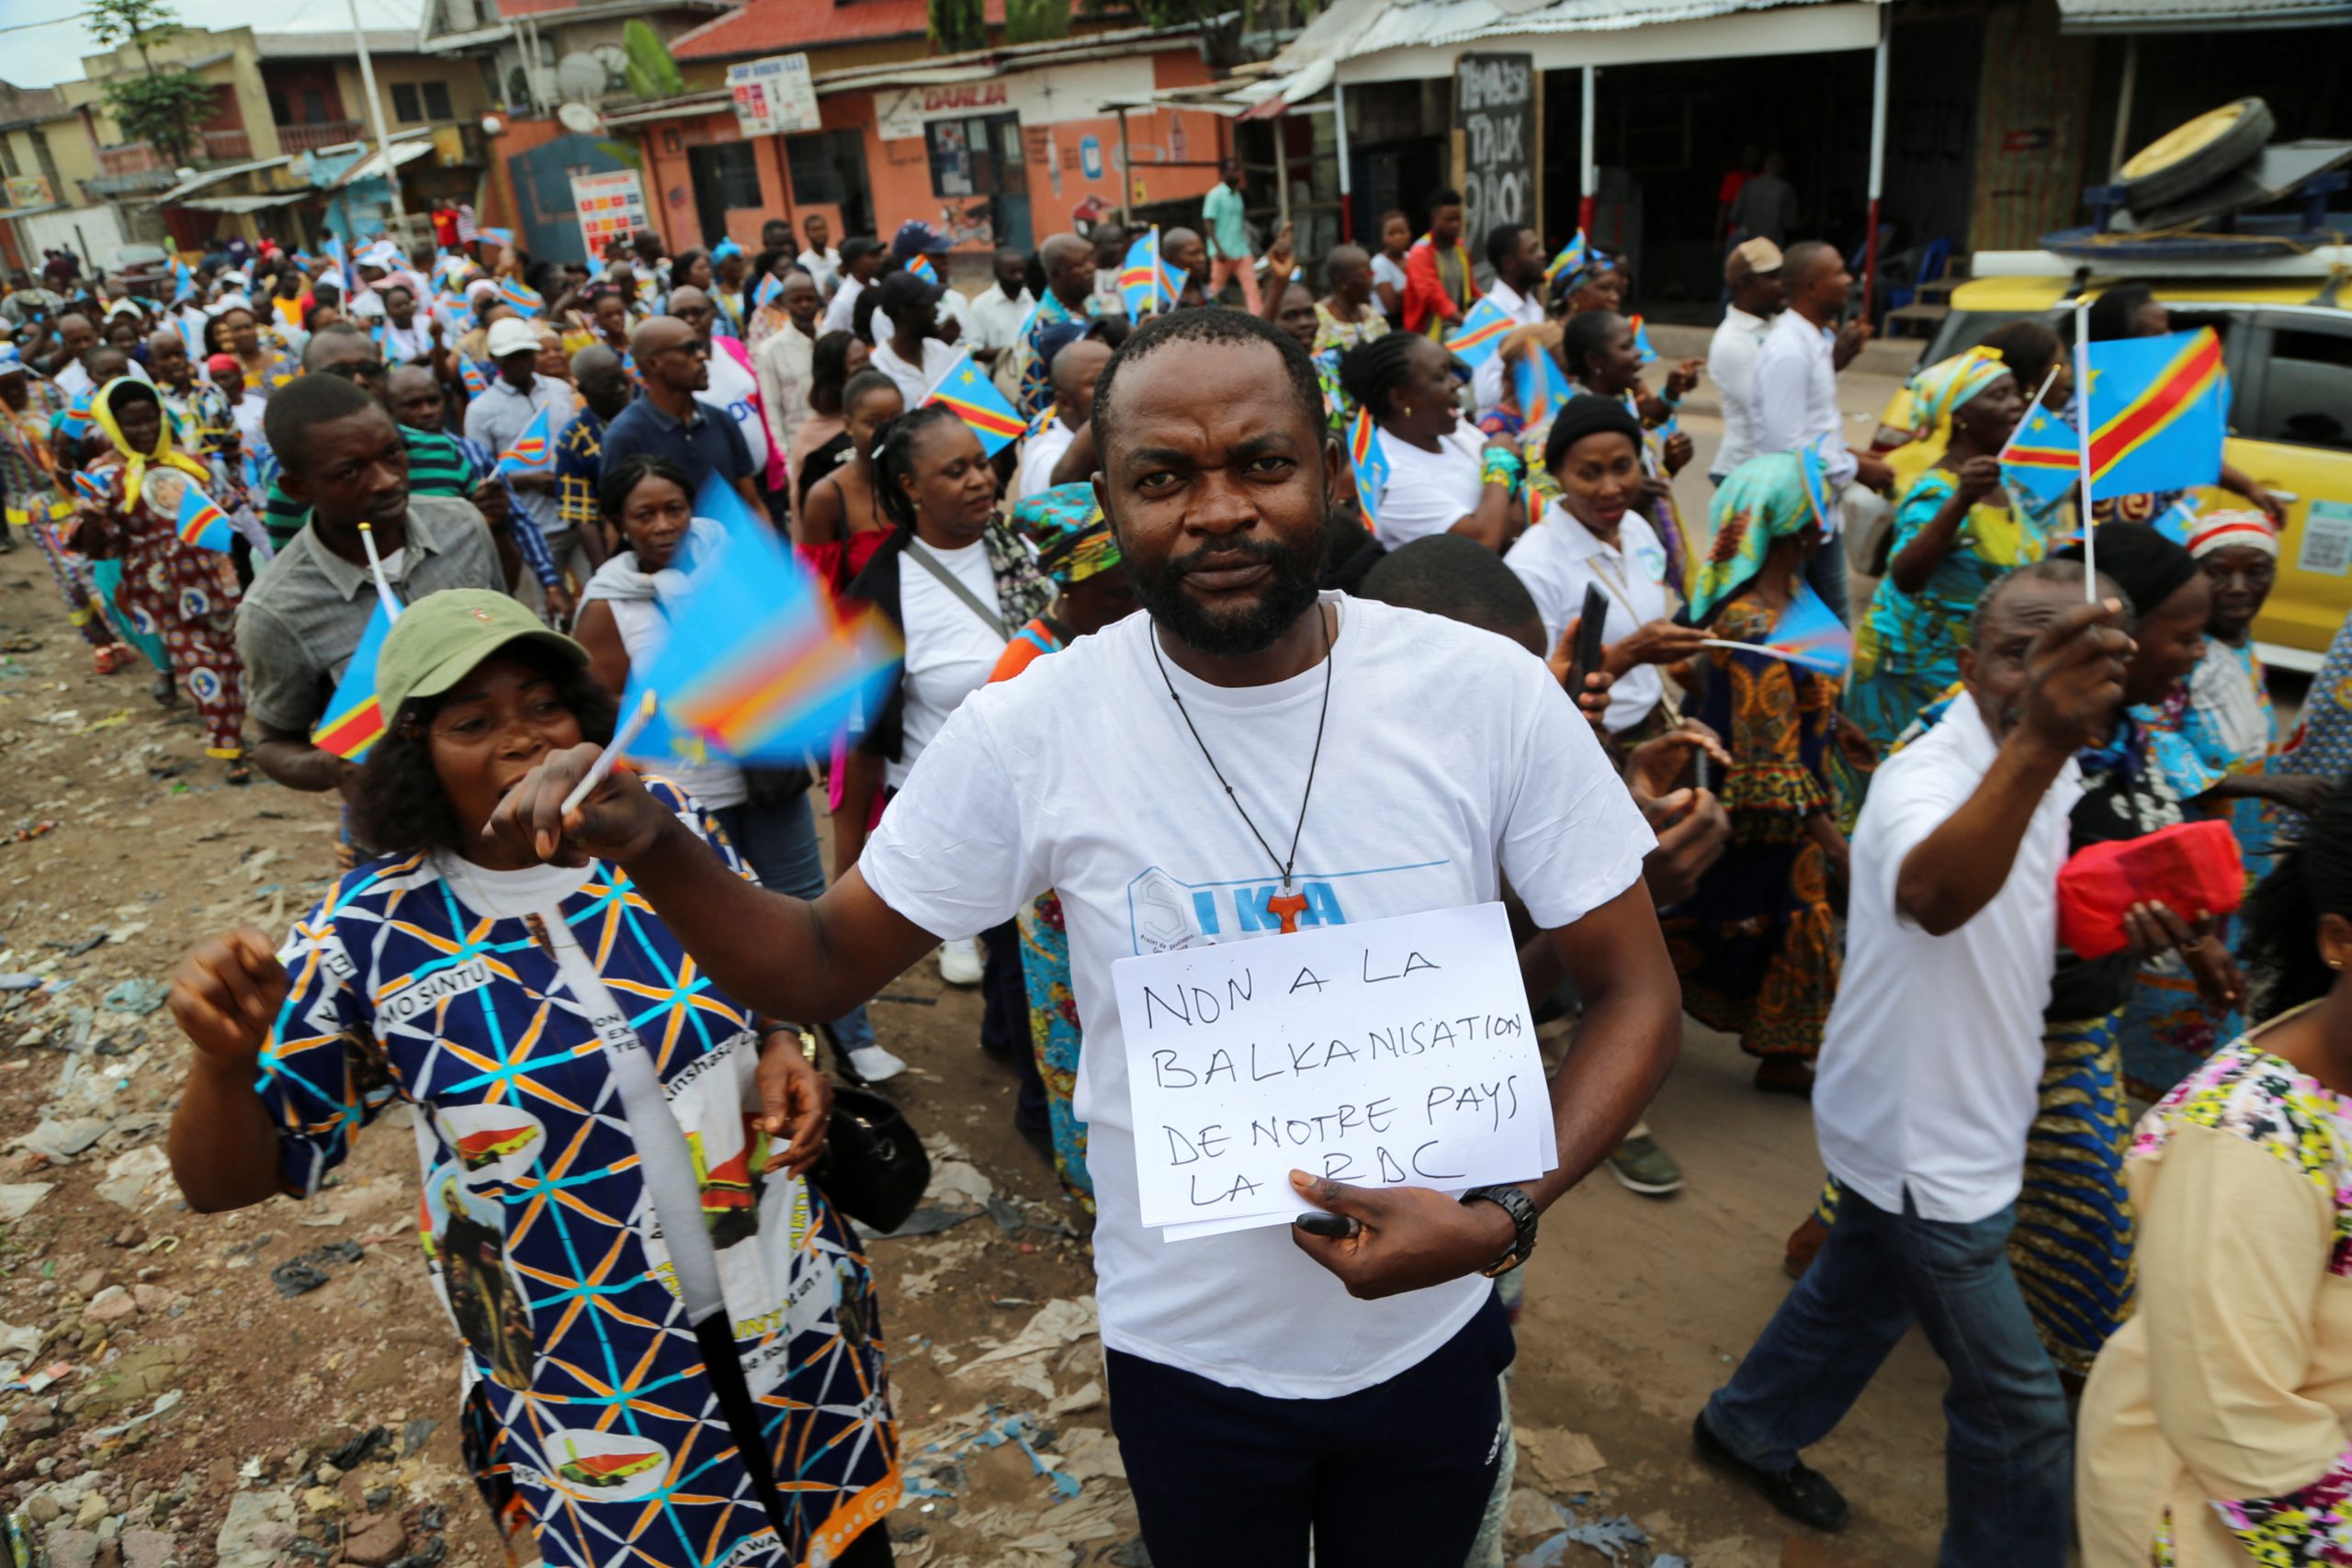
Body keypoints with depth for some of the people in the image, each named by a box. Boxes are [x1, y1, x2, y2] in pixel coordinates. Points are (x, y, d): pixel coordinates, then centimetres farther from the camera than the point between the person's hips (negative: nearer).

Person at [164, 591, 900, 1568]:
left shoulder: (667, 821, -10)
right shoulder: (370, 939, -16)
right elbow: (225, 1181, -9)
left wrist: (780, 1051, -12)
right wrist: (224, 1062, -29)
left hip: (791, 1290, 3)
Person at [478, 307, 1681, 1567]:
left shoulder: (1489, 694, -17)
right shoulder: (1032, 732, -17)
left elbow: (1632, 996, -9)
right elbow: (824, 962, -8)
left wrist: (1506, 1214, -23)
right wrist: (647, 848, -26)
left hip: (1432, 1328, 1)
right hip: (1189, 1353, 0)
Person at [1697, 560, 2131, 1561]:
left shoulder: (2046, 777, 0)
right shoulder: (1926, 778, -29)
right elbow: (1934, 895, -54)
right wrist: (2039, 746, -70)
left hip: (1960, 1127, 9)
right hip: (1921, 1142, -9)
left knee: (1866, 1292, 28)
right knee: (2019, 1406, 1)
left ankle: (1749, 1430, 49)